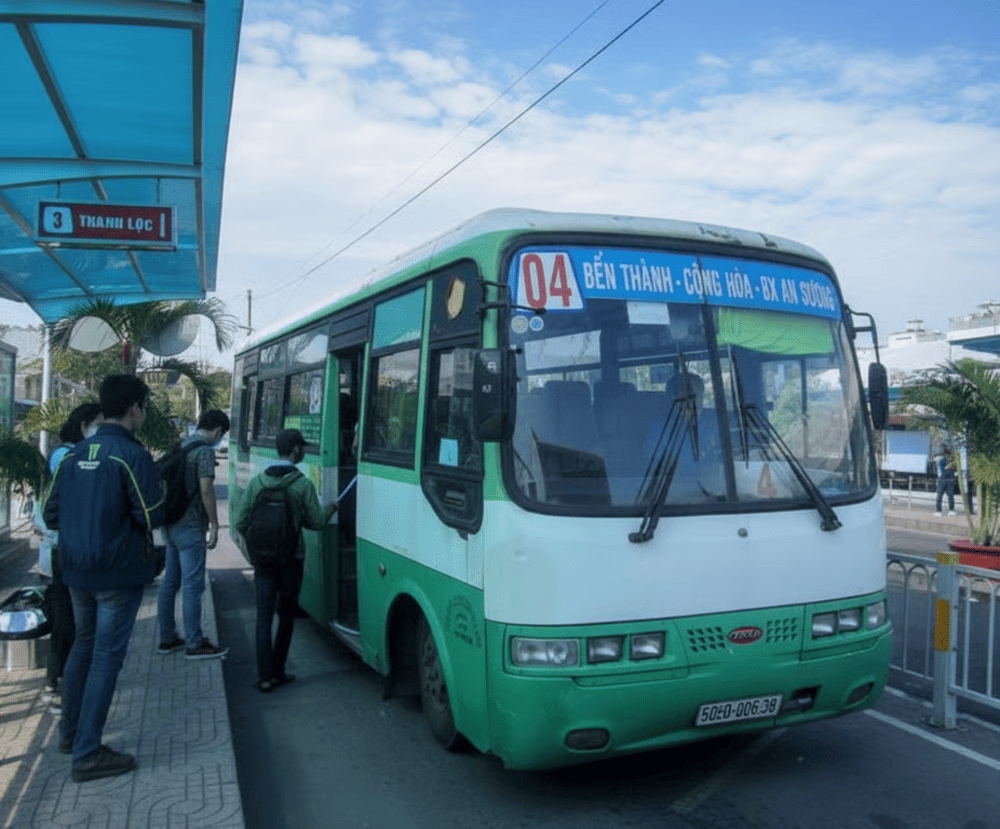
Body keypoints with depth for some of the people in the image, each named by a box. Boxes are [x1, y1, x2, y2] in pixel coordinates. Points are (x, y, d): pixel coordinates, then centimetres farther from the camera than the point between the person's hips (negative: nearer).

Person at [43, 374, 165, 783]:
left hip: (77, 570, 7)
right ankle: (87, 754, 6)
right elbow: (152, 517, -18)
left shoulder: (74, 454, 5)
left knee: (83, 645, 22)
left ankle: (70, 733, 34)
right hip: (119, 572, -7)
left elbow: (51, 515, 7)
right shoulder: (132, 455, -17)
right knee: (106, 657, 1)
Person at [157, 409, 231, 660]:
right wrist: (214, 524, -14)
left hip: (171, 523, 9)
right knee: (193, 585, -4)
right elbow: (206, 488, -19)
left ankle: (167, 638, 21)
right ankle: (195, 643, 1)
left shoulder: (181, 446, 14)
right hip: (190, 526, -9)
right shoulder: (205, 450, -12)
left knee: (170, 582, 13)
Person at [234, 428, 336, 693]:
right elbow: (316, 521, -5)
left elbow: (240, 522, -3)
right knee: (286, 616, 13)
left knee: (264, 617, 5)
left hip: (263, 559, 2)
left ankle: (265, 676, 2)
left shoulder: (257, 481, -2)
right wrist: (331, 508, 15)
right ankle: (277, 672, 18)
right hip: (291, 559, -2)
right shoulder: (303, 484, -10)